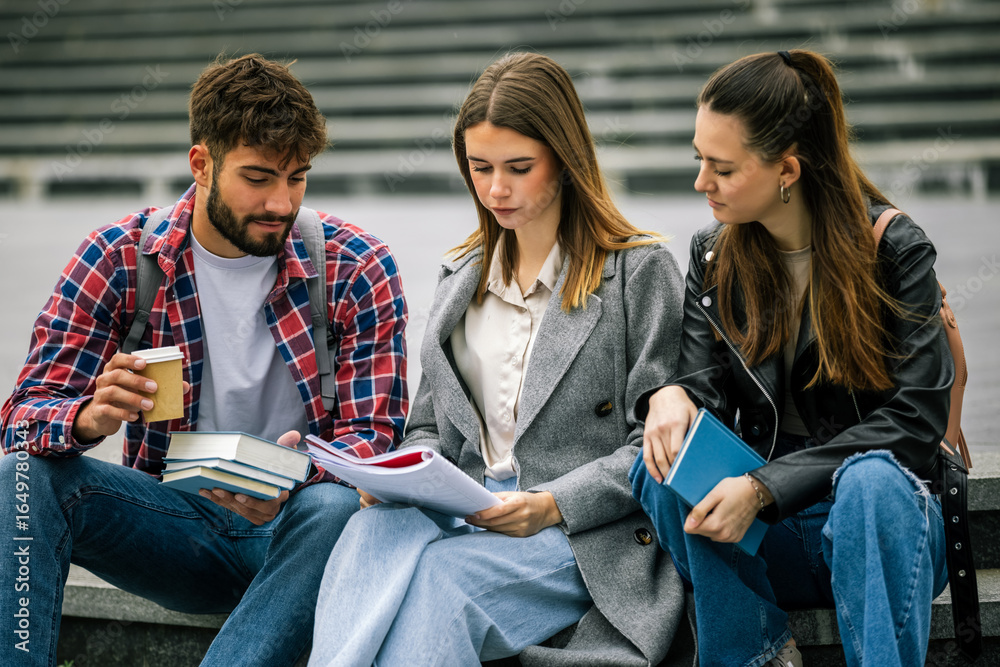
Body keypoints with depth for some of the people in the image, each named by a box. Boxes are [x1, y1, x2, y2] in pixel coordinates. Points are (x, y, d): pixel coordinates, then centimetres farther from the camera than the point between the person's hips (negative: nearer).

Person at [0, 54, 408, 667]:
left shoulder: (357, 269, -5)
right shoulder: (120, 257, -2)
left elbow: (372, 435, -8)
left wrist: (294, 484, -33)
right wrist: (91, 417, -30)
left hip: (294, 521, -2)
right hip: (176, 519, 2)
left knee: (337, 508, -37)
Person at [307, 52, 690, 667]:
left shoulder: (640, 268, 4)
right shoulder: (462, 276, 22)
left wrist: (551, 504, -15)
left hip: (587, 533, -4)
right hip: (464, 518, 4)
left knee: (442, 576, -37)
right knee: (371, 530, -33)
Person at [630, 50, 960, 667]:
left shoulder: (895, 250, -7)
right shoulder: (713, 256, 7)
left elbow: (914, 419, -12)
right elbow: (705, 378, 4)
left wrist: (767, 487, -22)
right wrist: (672, 396, -23)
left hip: (884, 517, -4)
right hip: (765, 536, 4)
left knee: (871, 480, -37)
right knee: (660, 467, -25)